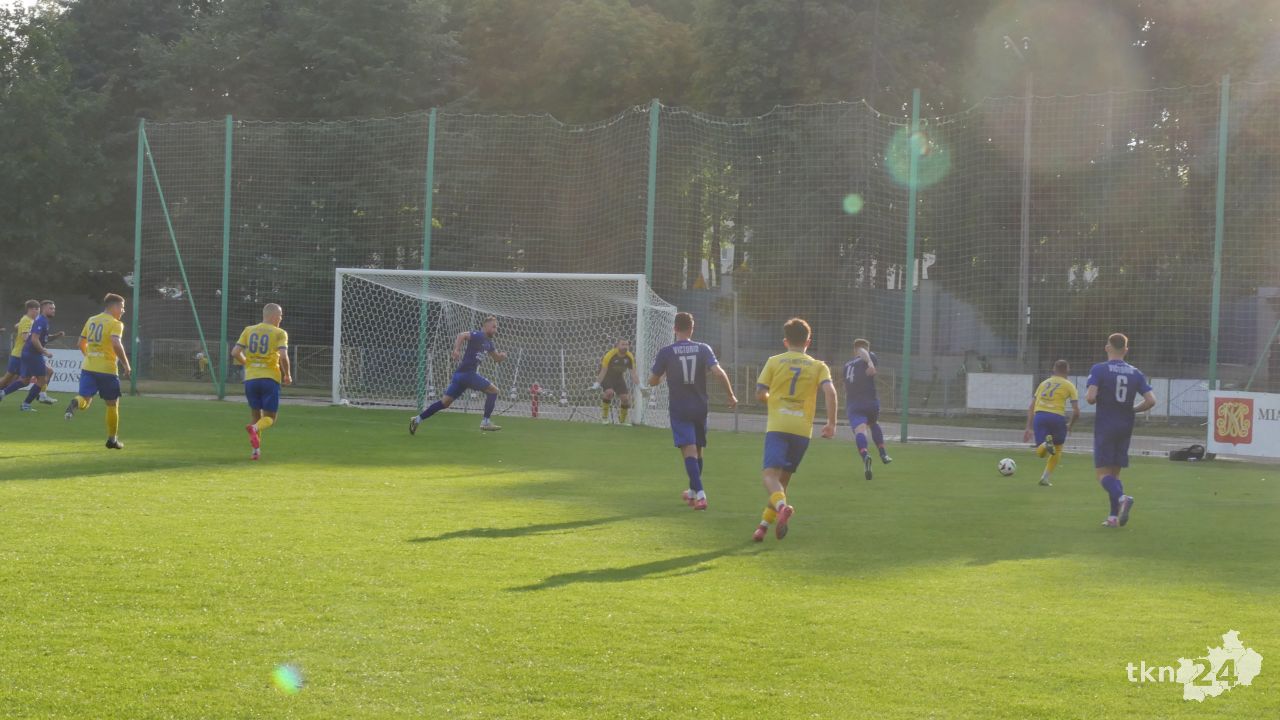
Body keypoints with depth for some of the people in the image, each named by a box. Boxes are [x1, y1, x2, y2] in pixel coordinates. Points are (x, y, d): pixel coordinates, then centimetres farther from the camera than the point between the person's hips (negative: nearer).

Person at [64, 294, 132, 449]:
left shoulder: (91, 320, 14)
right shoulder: (115, 323, -6)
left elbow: (81, 343, 18)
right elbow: (116, 344, -22)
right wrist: (126, 364, -13)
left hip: (88, 367, 5)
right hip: (107, 369, -5)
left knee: (84, 400, -1)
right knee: (112, 404, 11)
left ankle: (75, 404, -38)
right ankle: (112, 439, 18)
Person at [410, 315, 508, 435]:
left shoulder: (488, 342, 20)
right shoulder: (479, 335, -8)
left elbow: (496, 358, 30)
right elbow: (462, 335, -25)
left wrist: (501, 356, 7)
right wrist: (456, 350, -40)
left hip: (461, 374, 9)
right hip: (466, 372, -9)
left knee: (445, 401, 7)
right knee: (493, 390, -2)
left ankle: (417, 419, 5)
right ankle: (485, 422, -1)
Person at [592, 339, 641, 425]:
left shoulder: (630, 357, -11)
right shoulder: (610, 355, -24)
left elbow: (633, 373, -6)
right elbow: (603, 371, -22)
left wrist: (638, 385, -15)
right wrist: (597, 384, -25)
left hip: (619, 377, 5)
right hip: (607, 377, -5)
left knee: (625, 398, -5)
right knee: (609, 392, -31)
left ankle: (623, 421, 17)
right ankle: (604, 416, -14)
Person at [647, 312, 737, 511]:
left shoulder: (666, 352, -6)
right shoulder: (703, 349, -2)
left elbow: (652, 381, -1)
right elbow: (718, 372, -14)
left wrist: (661, 373, 21)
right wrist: (731, 395, -4)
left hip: (678, 408, -3)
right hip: (700, 407, 3)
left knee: (689, 450, -9)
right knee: (698, 450, 18)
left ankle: (700, 493, -24)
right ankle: (693, 491, 34)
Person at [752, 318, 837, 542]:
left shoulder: (774, 362, 8)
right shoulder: (818, 366, 10)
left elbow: (760, 394, 5)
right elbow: (830, 391, -6)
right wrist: (831, 423, -2)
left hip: (777, 426, -2)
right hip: (802, 430, 2)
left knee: (771, 474, -12)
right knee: (784, 477, 15)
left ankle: (782, 506, -42)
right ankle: (765, 524, 13)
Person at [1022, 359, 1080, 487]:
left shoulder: (1044, 383, 22)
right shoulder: (1069, 385, 11)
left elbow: (1031, 408, 19)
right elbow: (1076, 412, 4)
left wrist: (1029, 427, 21)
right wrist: (1070, 425, 22)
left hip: (1039, 415, 2)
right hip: (1057, 417, -2)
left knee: (1040, 453, 7)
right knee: (1057, 450, 20)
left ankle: (1045, 444, -27)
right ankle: (1045, 478, 13)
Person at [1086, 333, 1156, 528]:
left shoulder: (1098, 370, -7)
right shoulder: (1136, 373, 5)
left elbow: (1091, 397, -19)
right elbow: (1151, 401, -2)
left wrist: (1087, 397, 4)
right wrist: (1132, 410, 13)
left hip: (1105, 426, -4)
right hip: (1125, 428, 5)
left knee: (1103, 473, -4)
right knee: (1115, 473, 14)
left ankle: (1122, 498, -31)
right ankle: (1114, 516, 6)